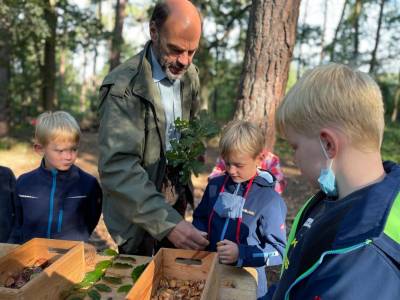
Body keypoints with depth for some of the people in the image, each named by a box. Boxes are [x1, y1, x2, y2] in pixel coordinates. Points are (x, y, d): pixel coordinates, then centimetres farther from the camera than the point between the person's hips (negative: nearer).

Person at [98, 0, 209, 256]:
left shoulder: (190, 75, -1)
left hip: (176, 201, 6)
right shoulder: (124, 86, -23)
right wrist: (167, 223, -37)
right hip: (139, 214, -6)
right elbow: (117, 167, -30)